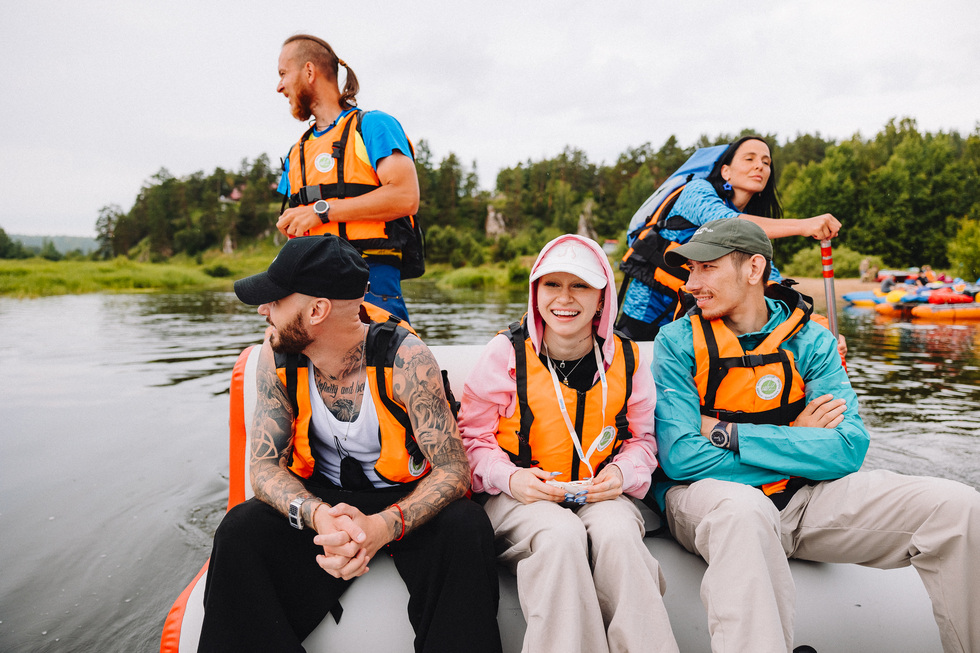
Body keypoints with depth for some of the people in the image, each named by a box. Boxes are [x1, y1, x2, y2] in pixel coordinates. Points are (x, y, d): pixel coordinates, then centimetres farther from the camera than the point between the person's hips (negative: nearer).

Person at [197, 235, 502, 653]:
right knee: (240, 531, -24)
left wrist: (385, 525, -38)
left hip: (404, 499, -2)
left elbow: (453, 469, -20)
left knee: (465, 529, -32)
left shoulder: (404, 358, -22)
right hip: (321, 500, 3)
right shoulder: (277, 355, -10)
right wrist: (317, 516, -31)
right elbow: (265, 464, -8)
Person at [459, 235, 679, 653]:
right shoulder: (506, 353, -4)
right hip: (519, 497, -2)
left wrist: (621, 474, -8)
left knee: (616, 534, -31)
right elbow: (472, 437, 1)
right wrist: (510, 478, -17)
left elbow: (642, 439, 14)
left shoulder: (625, 359, 4)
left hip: (601, 495, 2)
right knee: (561, 535, -34)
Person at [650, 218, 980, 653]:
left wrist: (729, 434, -17)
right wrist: (793, 441, -10)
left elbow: (848, 450, -11)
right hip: (708, 494, -3)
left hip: (799, 499, 4)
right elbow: (680, 456, -17)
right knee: (742, 509, -40)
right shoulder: (678, 342, -5)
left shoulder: (810, 341, 3)